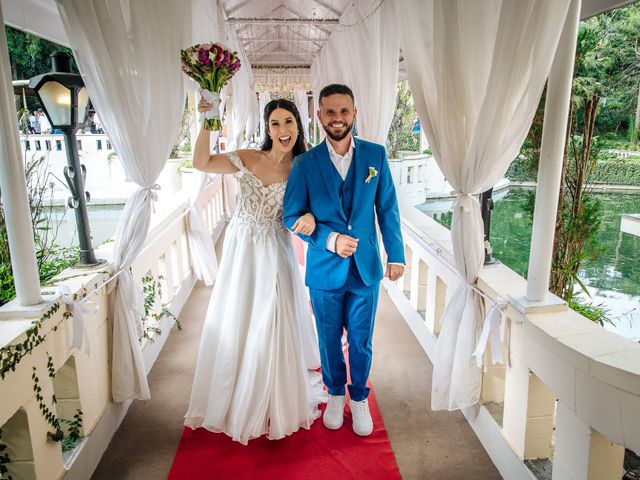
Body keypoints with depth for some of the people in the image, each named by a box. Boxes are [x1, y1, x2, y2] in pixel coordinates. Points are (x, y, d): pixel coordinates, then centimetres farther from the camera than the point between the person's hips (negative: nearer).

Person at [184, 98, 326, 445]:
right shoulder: (247, 159, -4)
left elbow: (306, 207, -10)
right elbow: (201, 163, -12)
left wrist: (310, 216, -32)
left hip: (275, 253, -1)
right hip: (241, 251, 1)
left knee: (274, 326, 5)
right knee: (235, 324, 12)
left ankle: (277, 402, 28)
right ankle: (236, 400, 35)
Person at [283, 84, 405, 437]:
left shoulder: (375, 155, -3)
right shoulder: (305, 163, -6)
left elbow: (387, 209, 2)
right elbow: (292, 215, -5)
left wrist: (396, 255, 2)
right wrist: (330, 239, -18)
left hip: (365, 267, 1)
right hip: (324, 269, 0)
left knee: (360, 340, 13)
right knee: (329, 340, 16)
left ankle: (359, 398, 37)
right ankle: (335, 394, 41)